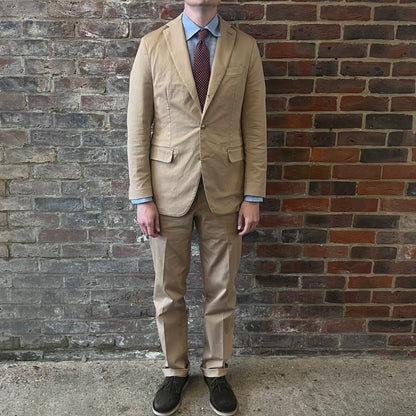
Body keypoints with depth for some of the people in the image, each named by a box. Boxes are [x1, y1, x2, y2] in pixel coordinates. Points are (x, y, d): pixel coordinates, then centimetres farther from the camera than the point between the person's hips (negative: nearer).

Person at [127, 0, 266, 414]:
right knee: (168, 290, 12)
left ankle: (216, 370, 35)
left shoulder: (245, 47, 3)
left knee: (221, 289, 13)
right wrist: (142, 197, -5)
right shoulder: (153, 45, 1)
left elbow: (254, 127, 2)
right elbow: (138, 126, -1)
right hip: (169, 187, 0)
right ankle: (175, 370, 35)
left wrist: (253, 196, -3)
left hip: (224, 188, 1)